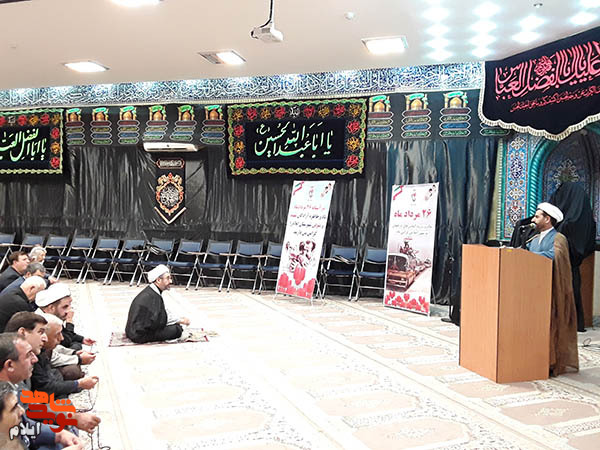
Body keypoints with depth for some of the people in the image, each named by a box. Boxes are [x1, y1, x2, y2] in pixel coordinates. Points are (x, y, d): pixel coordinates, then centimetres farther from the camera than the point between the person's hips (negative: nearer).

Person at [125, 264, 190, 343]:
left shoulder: (149, 291, 8)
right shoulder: (153, 297, -22)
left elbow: (164, 313, 16)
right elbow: (161, 321, -23)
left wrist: (179, 319, 7)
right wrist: (180, 321, -11)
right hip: (140, 336, -10)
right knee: (177, 329, -18)